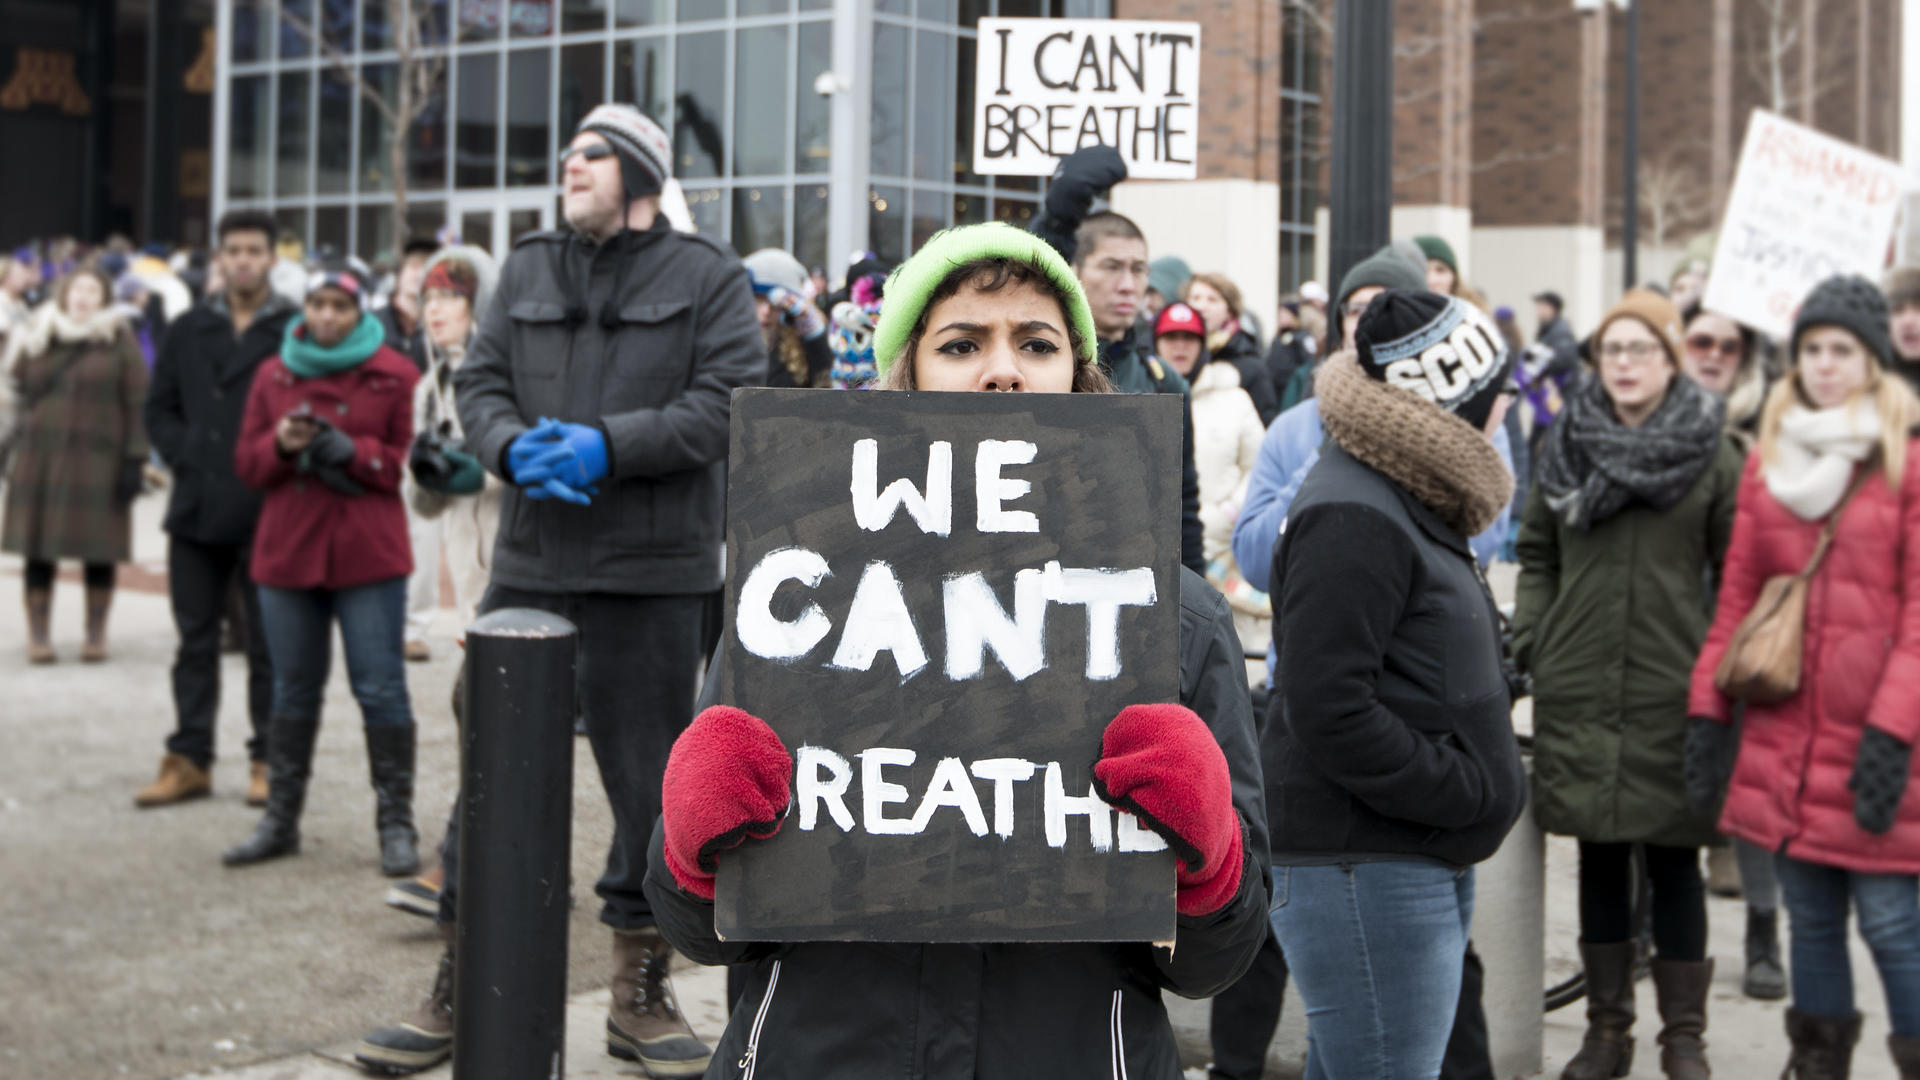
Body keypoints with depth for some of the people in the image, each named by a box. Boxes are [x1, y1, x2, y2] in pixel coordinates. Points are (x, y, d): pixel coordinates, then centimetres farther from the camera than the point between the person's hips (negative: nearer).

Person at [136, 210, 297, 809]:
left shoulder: (297, 330, -3)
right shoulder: (190, 330, 10)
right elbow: (160, 408, 14)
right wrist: (186, 458, 0)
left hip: (268, 511, -4)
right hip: (197, 508, 4)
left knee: (267, 644, 4)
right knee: (195, 639, 10)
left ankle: (268, 760, 13)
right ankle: (189, 758, 17)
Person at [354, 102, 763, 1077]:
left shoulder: (708, 278, 1)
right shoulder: (526, 272, 15)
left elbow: (729, 403, -9)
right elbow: (478, 382, 10)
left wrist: (609, 444, -18)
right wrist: (515, 446, -11)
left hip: (653, 572, -3)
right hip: (529, 564, 3)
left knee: (649, 780, 4)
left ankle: (642, 994, 18)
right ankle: (458, 987, 16)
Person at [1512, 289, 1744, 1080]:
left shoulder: (1712, 455, 1)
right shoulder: (1567, 445, 7)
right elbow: (1535, 554, 14)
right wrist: (1530, 642, 3)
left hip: (1673, 689, -2)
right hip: (1579, 688, 2)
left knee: (1674, 861, 4)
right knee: (1600, 859, 10)